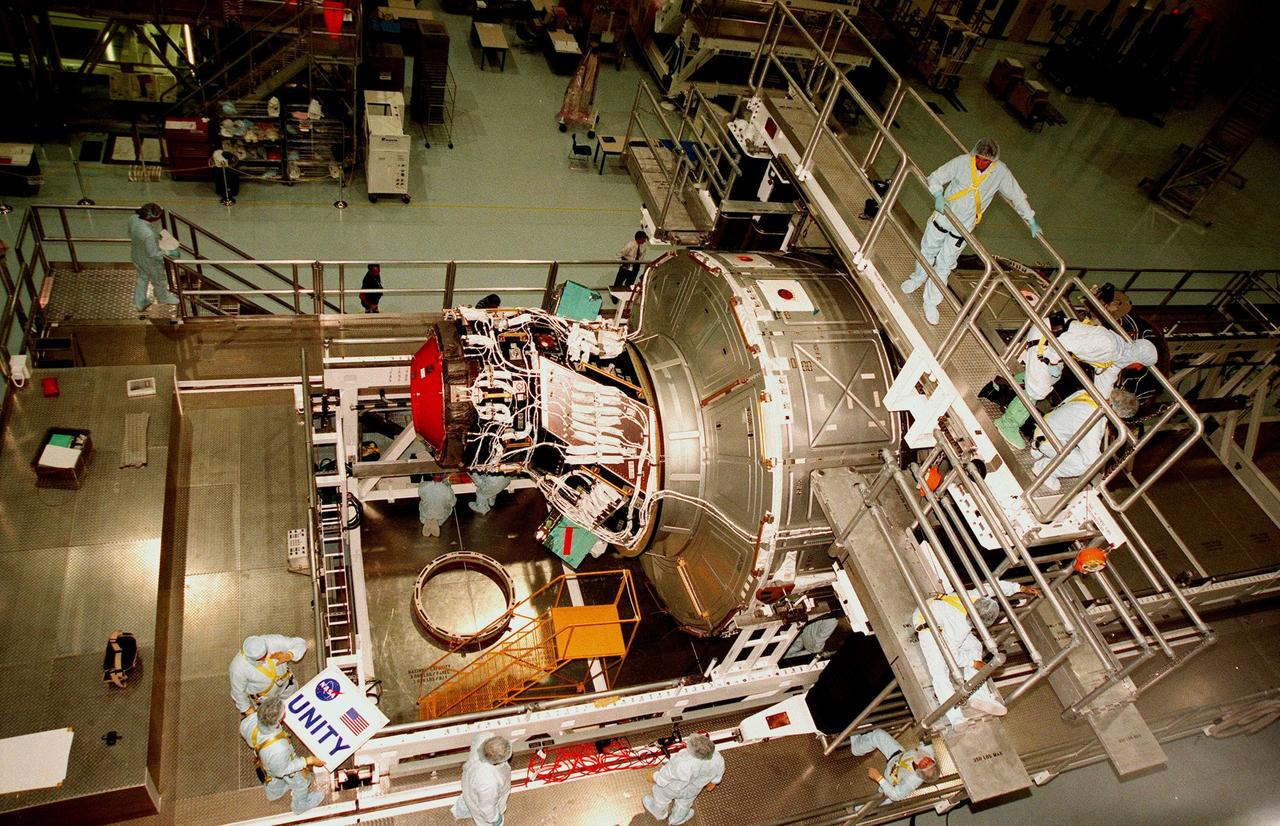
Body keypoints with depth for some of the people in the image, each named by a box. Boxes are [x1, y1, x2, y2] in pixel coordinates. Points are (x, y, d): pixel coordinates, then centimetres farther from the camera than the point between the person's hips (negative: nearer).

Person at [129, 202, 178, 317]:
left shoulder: (133, 218, -20)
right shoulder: (148, 234, -43)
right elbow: (153, 254, -30)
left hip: (136, 256, 7)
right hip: (149, 262, -7)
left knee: (142, 278, 32)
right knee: (159, 280, 26)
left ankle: (140, 303, 50)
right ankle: (163, 297, 55)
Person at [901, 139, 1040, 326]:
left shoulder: (1000, 173, -12)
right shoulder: (961, 162, -16)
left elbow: (1017, 196, 0)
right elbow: (935, 177, -10)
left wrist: (1031, 221, 3)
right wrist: (938, 196, -32)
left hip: (963, 227, 0)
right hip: (942, 217, 0)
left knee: (944, 265, 4)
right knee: (927, 251, 19)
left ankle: (931, 302, 19)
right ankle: (919, 278, 50)